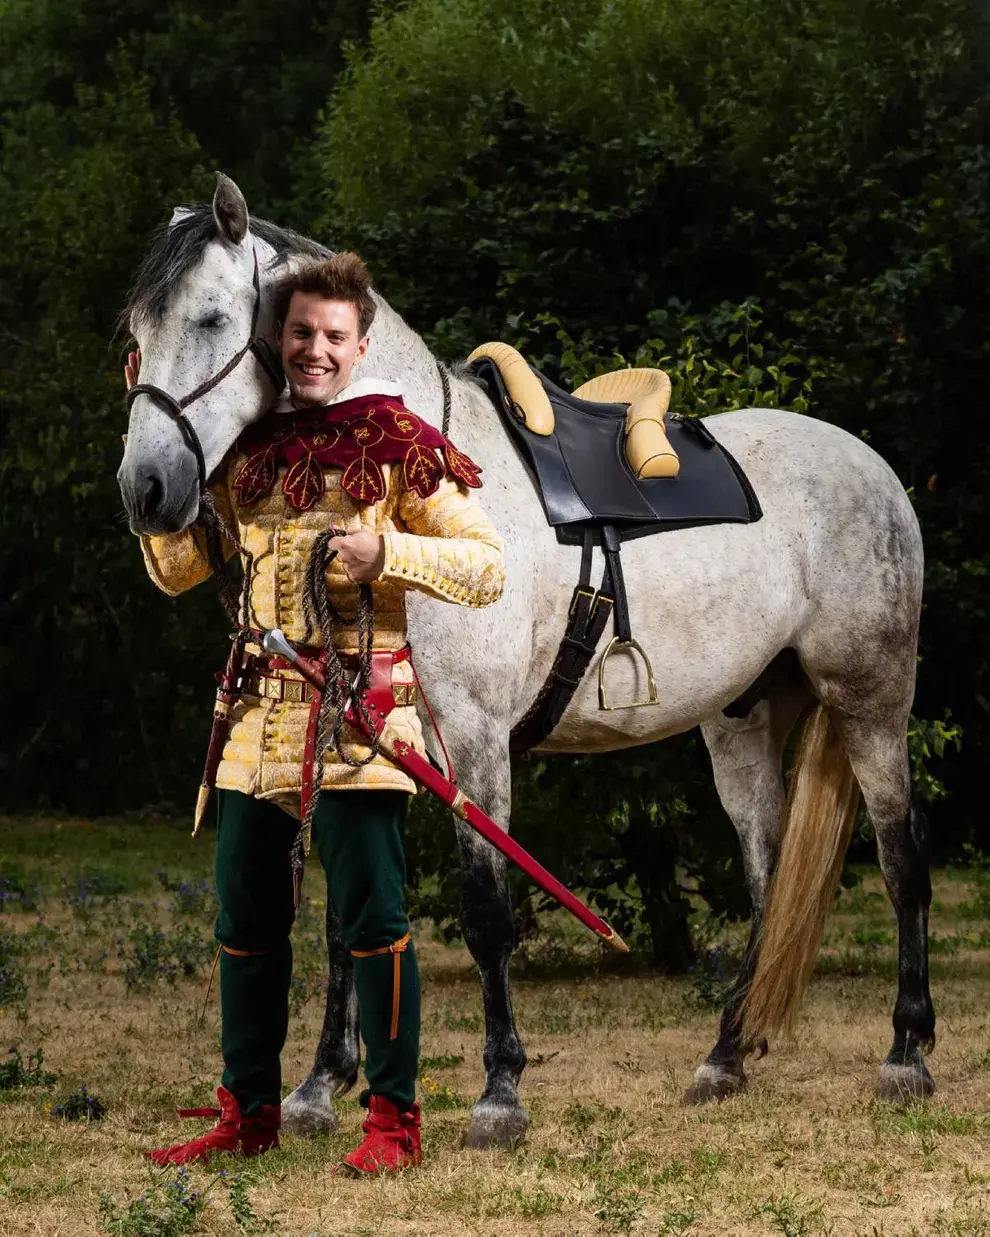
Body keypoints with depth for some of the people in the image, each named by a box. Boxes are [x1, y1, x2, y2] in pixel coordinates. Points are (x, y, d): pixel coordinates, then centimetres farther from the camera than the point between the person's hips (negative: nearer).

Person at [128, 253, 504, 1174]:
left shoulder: (397, 445, -2)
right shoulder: (249, 451, 13)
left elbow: (487, 568, -3)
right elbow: (176, 569, 13)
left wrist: (385, 554, -18)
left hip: (355, 715, -6)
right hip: (257, 718, 6)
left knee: (371, 918, -5)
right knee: (245, 923, 11)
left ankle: (393, 1119, 4)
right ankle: (248, 1112, 23)